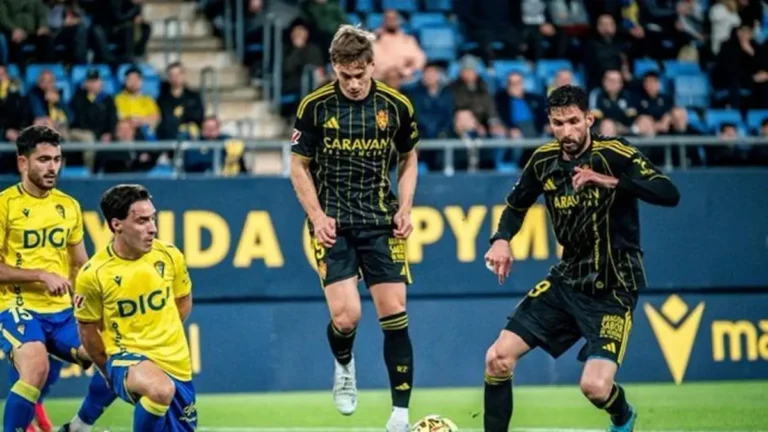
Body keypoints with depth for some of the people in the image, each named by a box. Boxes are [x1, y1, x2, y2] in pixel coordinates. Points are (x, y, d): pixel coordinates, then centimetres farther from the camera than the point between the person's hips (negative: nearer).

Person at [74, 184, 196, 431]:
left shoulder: (169, 256, -4)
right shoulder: (93, 274, -13)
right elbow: (88, 329, 2)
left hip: (176, 362, 5)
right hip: (126, 357, -5)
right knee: (161, 389, -38)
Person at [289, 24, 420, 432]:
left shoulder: (397, 106, -1)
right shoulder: (314, 106, -5)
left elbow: (408, 160, 14)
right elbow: (299, 166, 4)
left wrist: (405, 208, -1)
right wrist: (317, 216, -8)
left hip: (381, 222, 2)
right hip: (333, 223, -1)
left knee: (394, 313, -6)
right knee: (345, 316, -13)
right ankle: (343, 367, 22)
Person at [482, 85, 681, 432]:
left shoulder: (615, 154, -16)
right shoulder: (544, 161, 0)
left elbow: (669, 194, -30)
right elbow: (516, 204, 19)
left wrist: (611, 182, -41)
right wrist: (501, 240, -2)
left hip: (612, 288, -5)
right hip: (567, 280, 6)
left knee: (595, 387, -19)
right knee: (498, 358, -5)